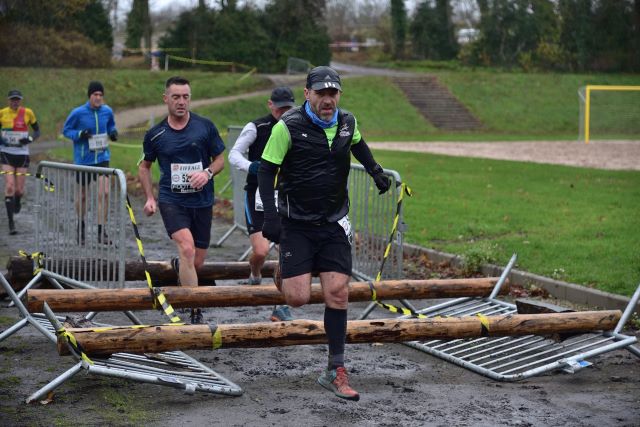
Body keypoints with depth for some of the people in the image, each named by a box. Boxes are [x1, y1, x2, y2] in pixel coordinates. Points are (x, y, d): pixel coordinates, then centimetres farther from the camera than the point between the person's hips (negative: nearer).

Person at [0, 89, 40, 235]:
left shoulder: (28, 113, -2)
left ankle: (17, 202, 43)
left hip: (22, 154, 1)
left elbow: (37, 131, 8)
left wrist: (30, 138, -13)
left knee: (19, 190, 2)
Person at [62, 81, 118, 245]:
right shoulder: (78, 113, -10)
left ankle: (102, 232, -7)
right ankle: (81, 226, 37)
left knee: (104, 193, -13)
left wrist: (113, 132, -4)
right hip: (83, 160, -2)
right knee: (83, 195, 12)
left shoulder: (107, 111, 0)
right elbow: (66, 130, -1)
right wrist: (79, 134, -20)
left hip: (102, 158, 2)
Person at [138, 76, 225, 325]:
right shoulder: (155, 134, 1)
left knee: (197, 262, 8)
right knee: (187, 248, -25)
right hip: (171, 200, -2)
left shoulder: (205, 127, -1)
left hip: (202, 201, 2)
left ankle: (178, 266, 47)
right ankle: (195, 311, -22)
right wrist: (150, 198, 4)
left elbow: (220, 159, 8)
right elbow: (144, 166, 15)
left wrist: (208, 173, -13)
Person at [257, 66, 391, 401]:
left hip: (334, 223, 4)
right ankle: (285, 272, 30)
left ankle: (335, 371, 6)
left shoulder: (347, 122, 1)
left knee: (337, 293, -4)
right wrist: (270, 214, -19)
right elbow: (266, 171, -10)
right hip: (296, 224, -4)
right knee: (298, 298, -11)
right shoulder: (288, 126, -14)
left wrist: (375, 170, 18)